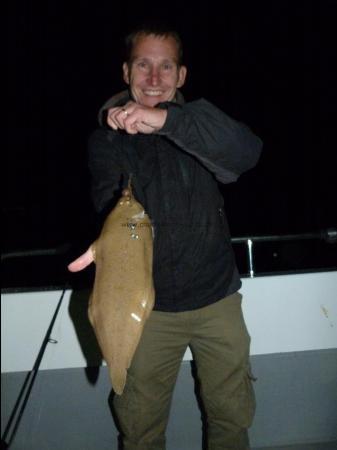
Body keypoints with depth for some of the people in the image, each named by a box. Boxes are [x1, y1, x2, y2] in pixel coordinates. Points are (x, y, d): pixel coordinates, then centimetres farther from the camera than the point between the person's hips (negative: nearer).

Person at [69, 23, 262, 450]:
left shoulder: (195, 126, -2)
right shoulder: (106, 140, -2)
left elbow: (247, 152, -23)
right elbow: (114, 207, -16)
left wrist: (167, 119, -37)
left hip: (217, 296, 1)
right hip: (149, 306, 0)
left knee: (233, 414, 16)